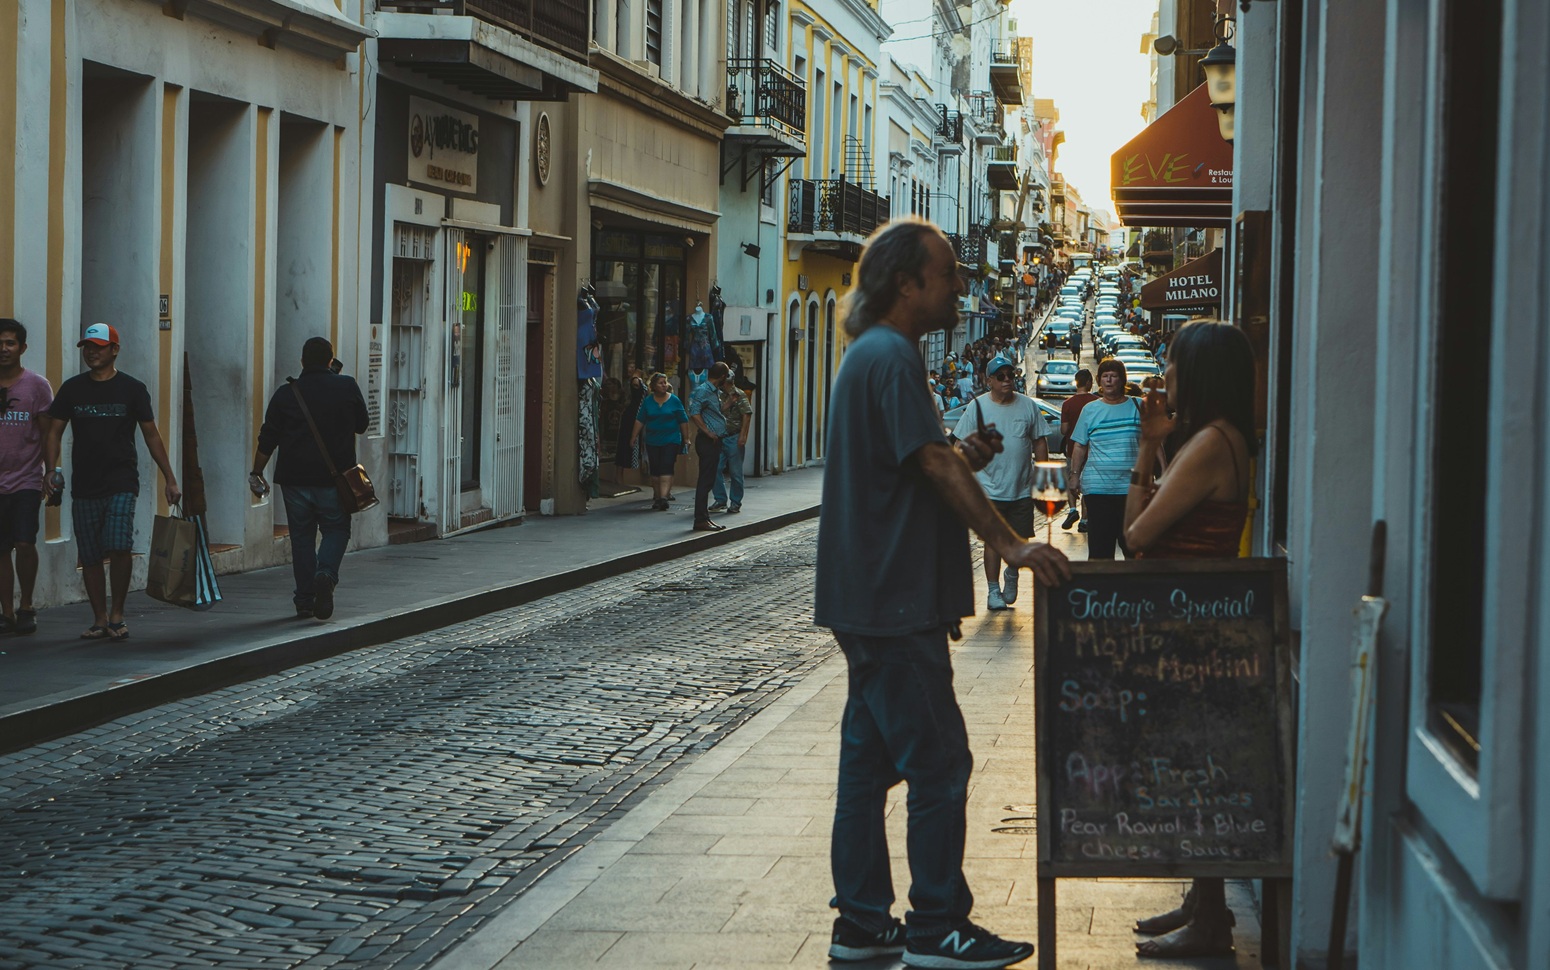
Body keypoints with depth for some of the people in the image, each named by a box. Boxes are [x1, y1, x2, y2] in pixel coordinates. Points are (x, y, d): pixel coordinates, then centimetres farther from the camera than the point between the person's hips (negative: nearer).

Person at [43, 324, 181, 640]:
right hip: (84, 486, 3)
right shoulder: (72, 389, 8)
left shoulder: (132, 389, 3)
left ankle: (117, 615, -4)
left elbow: (151, 435, 6)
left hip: (122, 483, -3)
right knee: (90, 556, 5)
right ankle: (99, 619, 17)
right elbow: (54, 432, 9)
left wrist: (170, 479, 2)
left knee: (119, 547, -19)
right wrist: (50, 470, -7)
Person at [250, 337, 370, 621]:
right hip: (335, 478, -1)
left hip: (295, 478, 1)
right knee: (336, 530, 11)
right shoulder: (347, 387, -1)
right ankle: (326, 574, -17)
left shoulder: (286, 393, -1)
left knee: (301, 536, 9)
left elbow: (267, 440, 2)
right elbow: (362, 425, 12)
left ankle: (305, 600, 10)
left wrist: (257, 474, 12)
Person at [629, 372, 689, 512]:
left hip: (671, 441, -2)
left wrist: (686, 438, 4)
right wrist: (634, 437, 3)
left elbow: (683, 421, 5)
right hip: (653, 441, 3)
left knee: (666, 469, -13)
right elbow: (640, 420, 7)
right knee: (655, 470, 5)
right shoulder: (647, 401, 6)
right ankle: (657, 497, 16)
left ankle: (663, 497, -22)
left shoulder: (674, 400, 1)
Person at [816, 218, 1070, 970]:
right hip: (895, 603, -11)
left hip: (870, 598, 11)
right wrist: (1011, 545, -22)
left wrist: (960, 458, 7)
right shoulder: (892, 356, -15)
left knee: (870, 759, 12)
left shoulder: (871, 354, 18)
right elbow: (934, 466, -21)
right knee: (939, 763, -5)